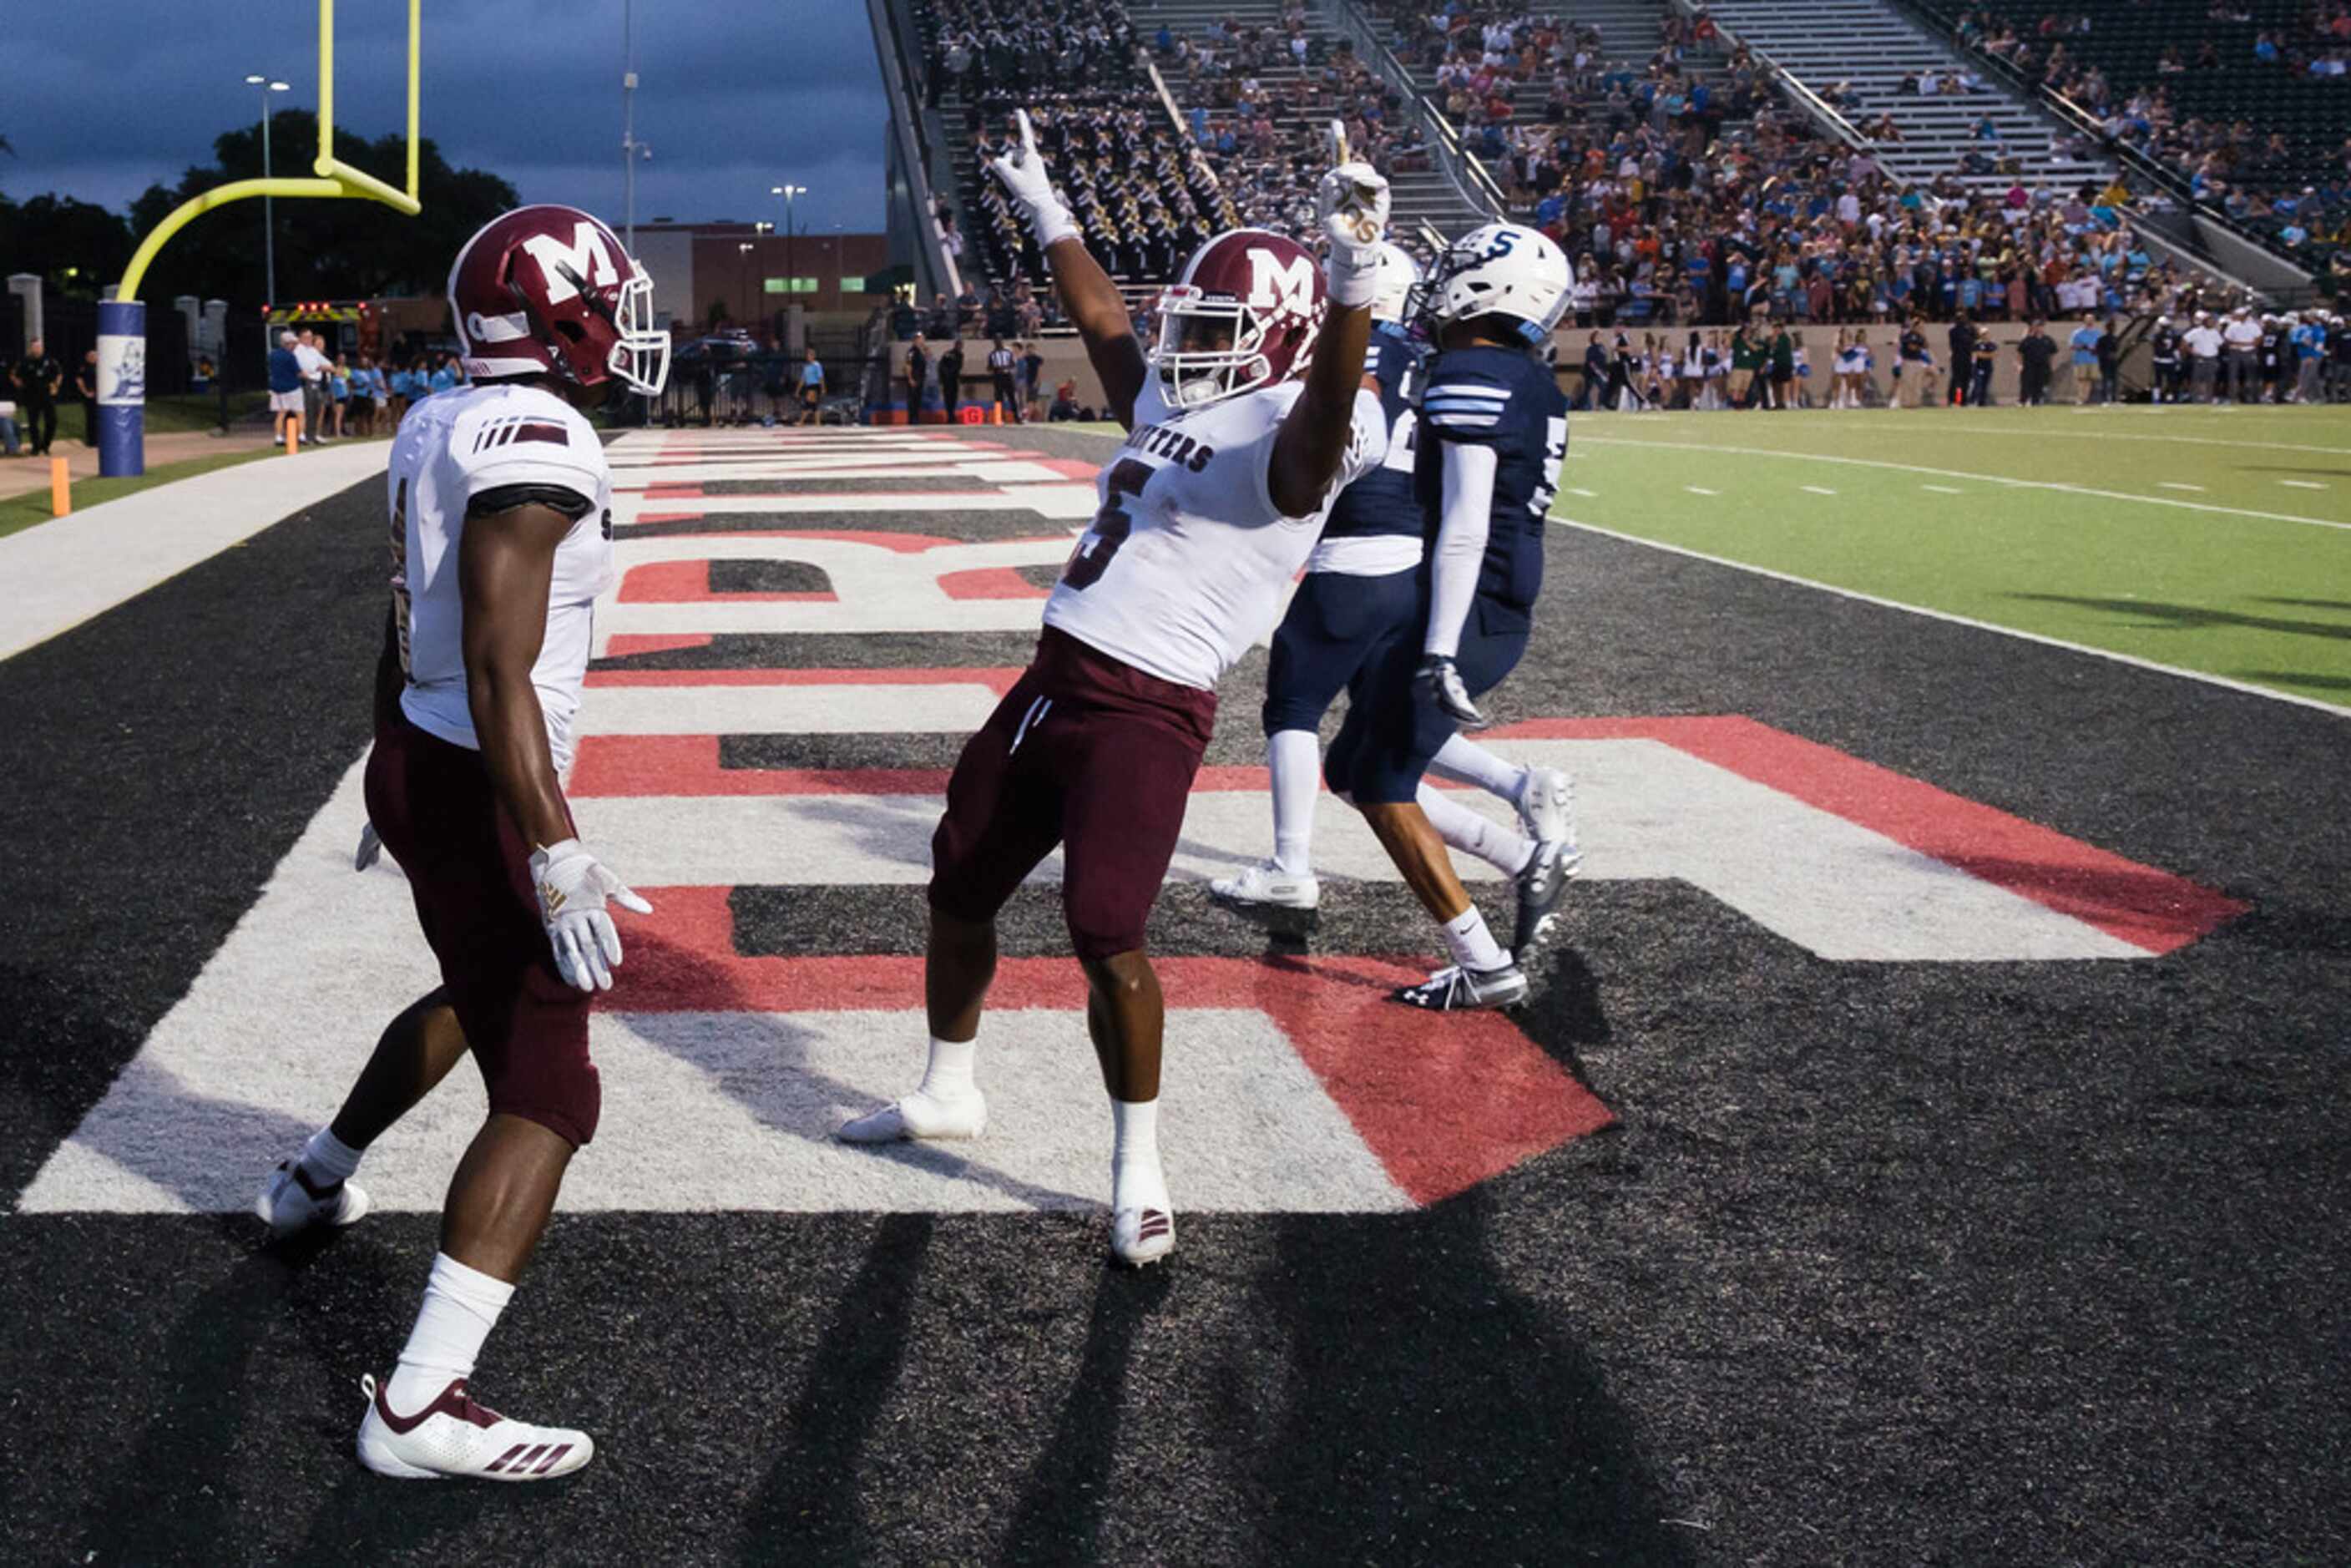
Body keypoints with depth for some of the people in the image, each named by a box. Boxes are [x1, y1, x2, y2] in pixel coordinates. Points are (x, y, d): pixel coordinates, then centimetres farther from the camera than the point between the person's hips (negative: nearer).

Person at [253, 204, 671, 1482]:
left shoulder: (439, 427, 7)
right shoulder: (539, 445, -20)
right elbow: (499, 674, -26)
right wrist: (559, 862, -27)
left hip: (415, 760, 10)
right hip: (477, 793, -10)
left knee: (480, 995, 34)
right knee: (548, 1097, -6)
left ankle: (316, 1181, 53)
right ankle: (420, 1407, -9)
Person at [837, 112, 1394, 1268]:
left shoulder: (1292, 434, -14)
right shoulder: (1168, 400, 13)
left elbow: (1331, 409, -38)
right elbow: (1101, 320, 30)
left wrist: (1351, 279, -54)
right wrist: (1043, 211, 38)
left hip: (1147, 714, -9)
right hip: (1053, 683, 9)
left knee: (1105, 937, -16)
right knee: (960, 890, 20)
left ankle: (1138, 1168, 3)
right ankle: (948, 1093, 41)